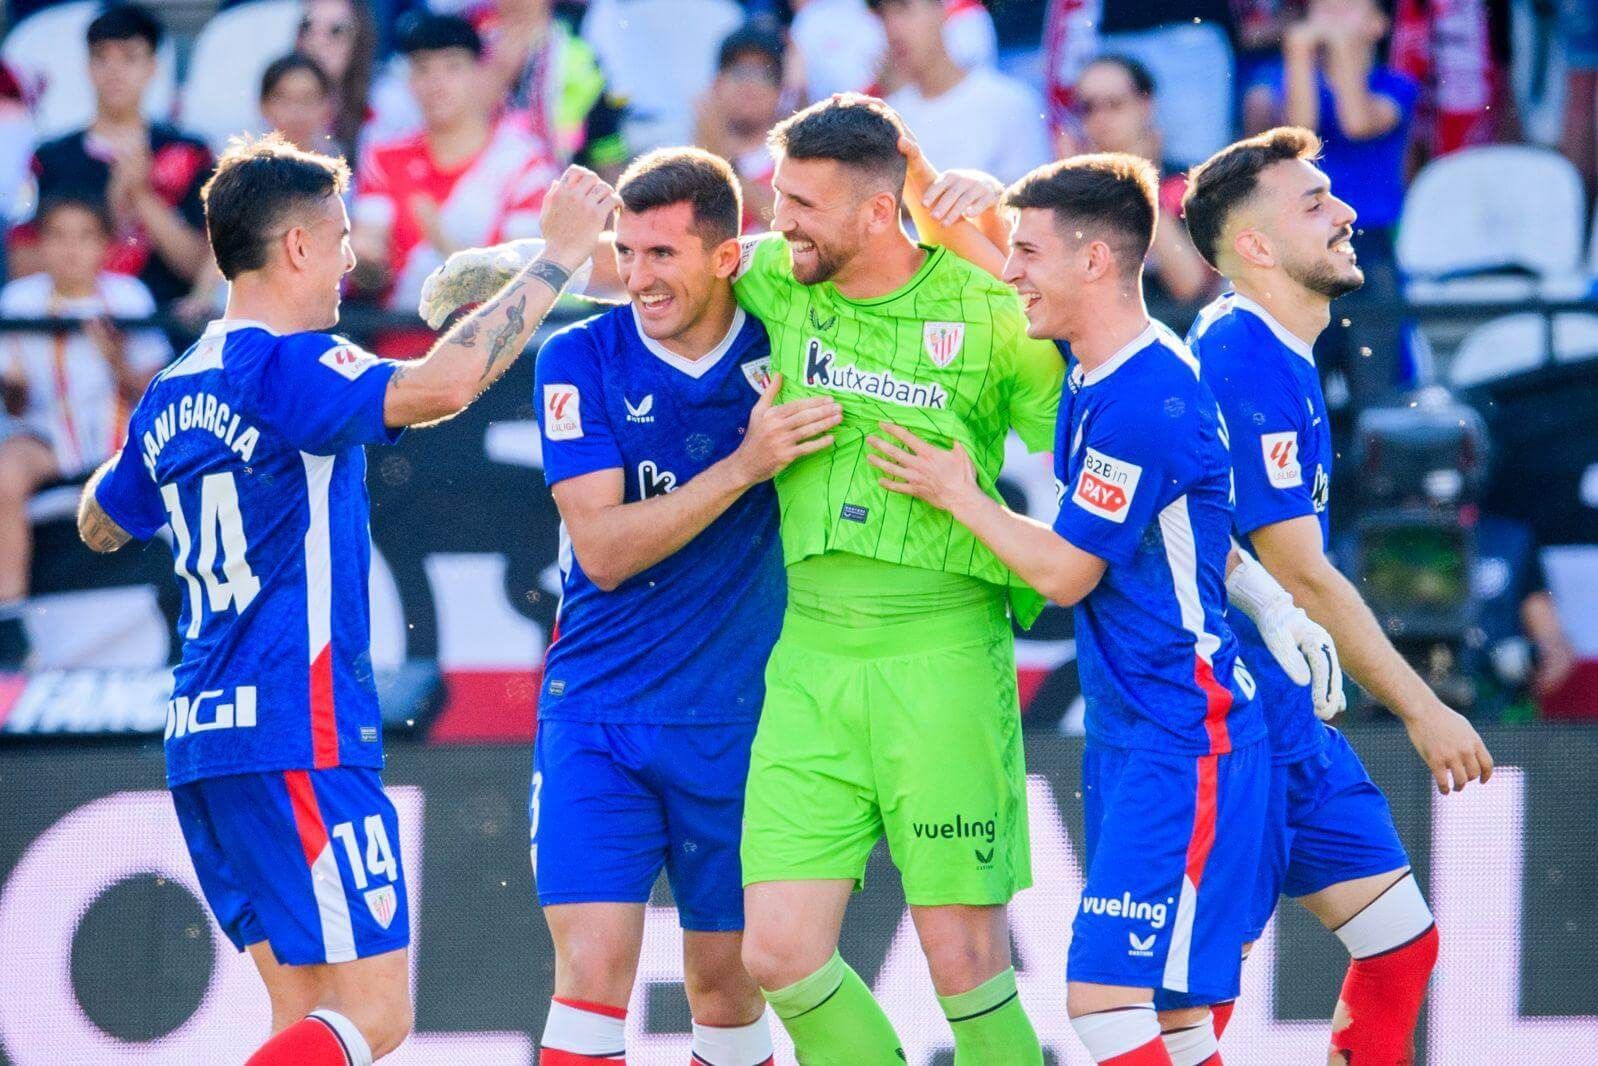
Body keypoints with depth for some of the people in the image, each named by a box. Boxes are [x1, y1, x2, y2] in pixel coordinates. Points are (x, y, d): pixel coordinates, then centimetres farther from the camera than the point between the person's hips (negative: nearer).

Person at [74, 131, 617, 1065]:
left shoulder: (174, 393, 15)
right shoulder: (287, 366, -12)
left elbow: (102, 525, 32)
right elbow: (438, 388, -29)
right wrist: (558, 258, -20)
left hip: (207, 737, 9)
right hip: (298, 737, -9)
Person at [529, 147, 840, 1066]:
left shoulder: (783, 340, -3)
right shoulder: (581, 362, -5)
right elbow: (602, 550, -13)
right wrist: (742, 465, -23)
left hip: (736, 718, 1)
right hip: (597, 715, -1)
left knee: (727, 981, 7)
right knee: (594, 974, -12)